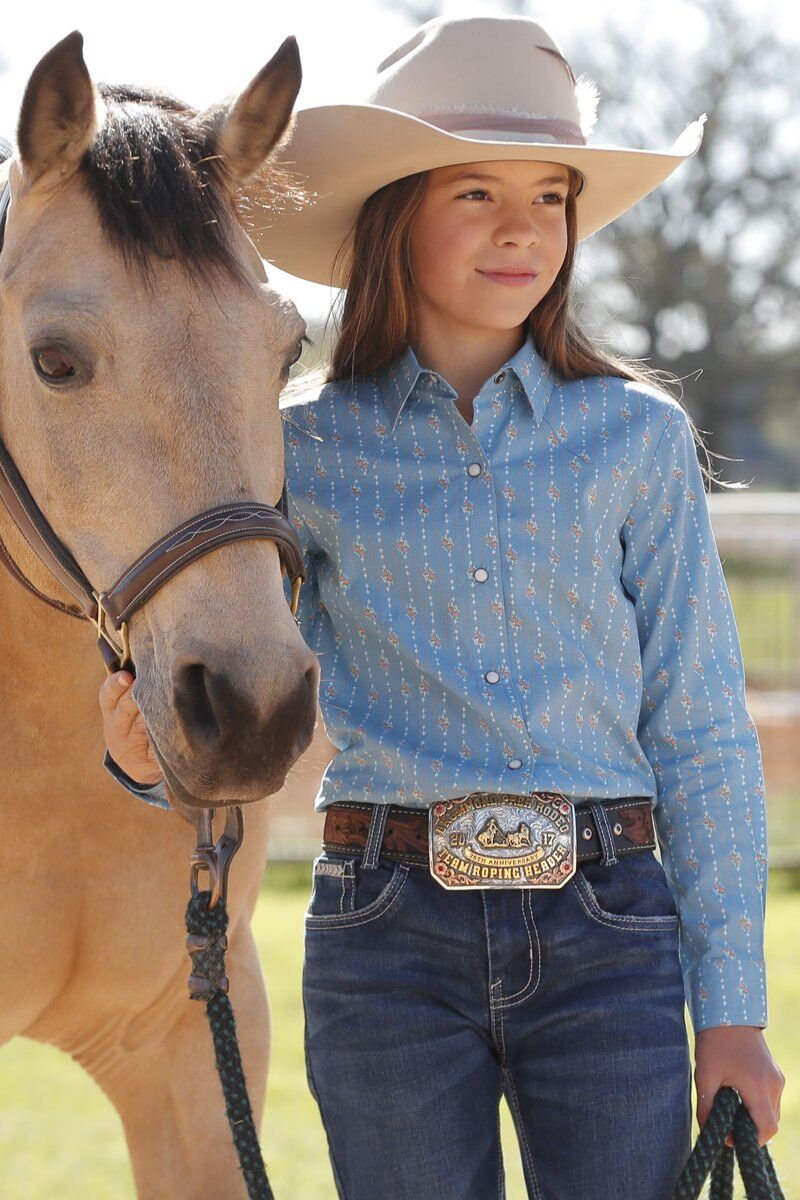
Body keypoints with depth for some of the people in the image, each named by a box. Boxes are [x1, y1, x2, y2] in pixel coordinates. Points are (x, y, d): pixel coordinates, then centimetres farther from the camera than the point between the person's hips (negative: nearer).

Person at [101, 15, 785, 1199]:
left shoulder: (637, 436, 5)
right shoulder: (306, 450, 5)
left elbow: (701, 733, 6)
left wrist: (733, 1012, 2)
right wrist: (156, 752, -16)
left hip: (605, 935, 0)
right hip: (391, 939, 0)